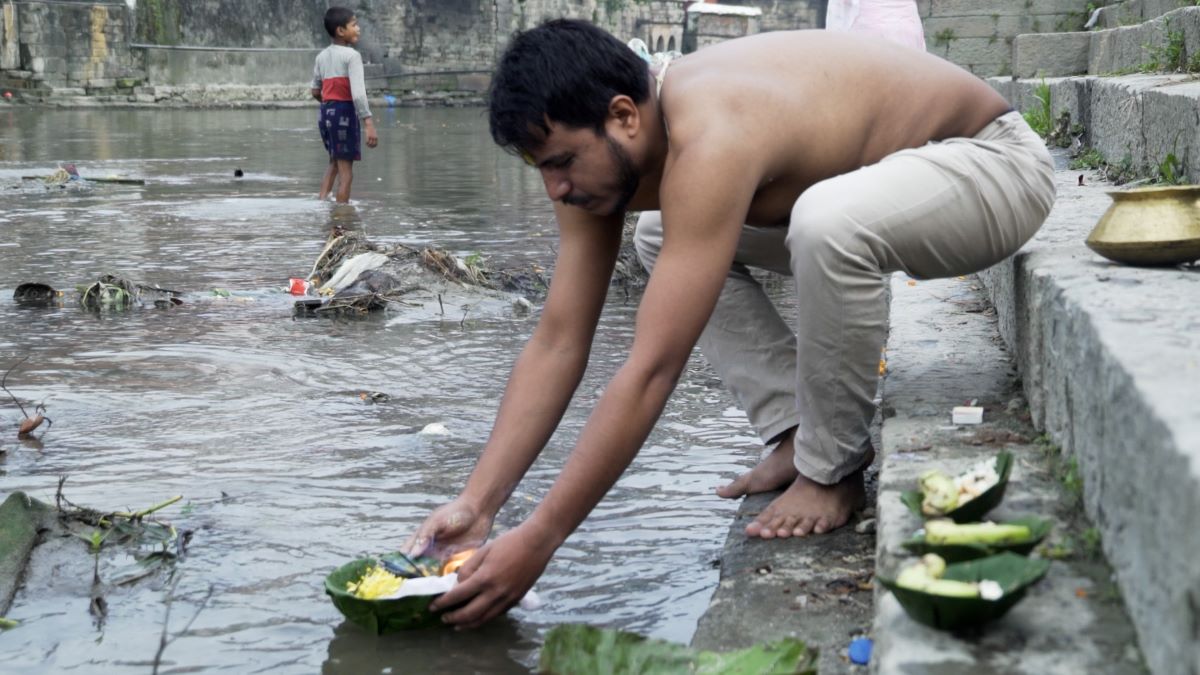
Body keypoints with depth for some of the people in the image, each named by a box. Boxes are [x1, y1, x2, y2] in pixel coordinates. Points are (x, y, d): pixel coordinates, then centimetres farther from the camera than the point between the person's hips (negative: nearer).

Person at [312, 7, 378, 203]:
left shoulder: (322, 56, 11)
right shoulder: (351, 56, -12)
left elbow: (316, 92, 15)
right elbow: (358, 93, -23)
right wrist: (369, 123, -26)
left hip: (325, 112, 8)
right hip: (345, 112, -8)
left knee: (334, 162, 24)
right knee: (346, 170, -1)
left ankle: (321, 200, 8)